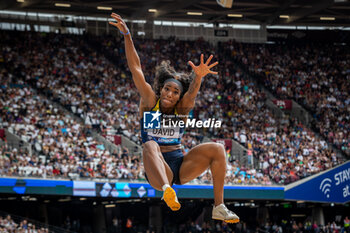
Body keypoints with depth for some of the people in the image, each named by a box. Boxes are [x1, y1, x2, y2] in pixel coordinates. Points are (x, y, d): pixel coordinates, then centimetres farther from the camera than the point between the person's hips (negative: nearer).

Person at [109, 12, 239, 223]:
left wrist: (198, 76, -45)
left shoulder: (182, 108, 2)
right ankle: (167, 190, -64)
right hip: (157, 170, -3)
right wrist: (127, 35, -18)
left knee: (217, 149, -17)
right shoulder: (150, 102, 0)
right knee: (149, 145, -34)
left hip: (181, 166, 3)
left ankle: (219, 207, -19)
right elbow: (135, 68, -9)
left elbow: (192, 92, -22)